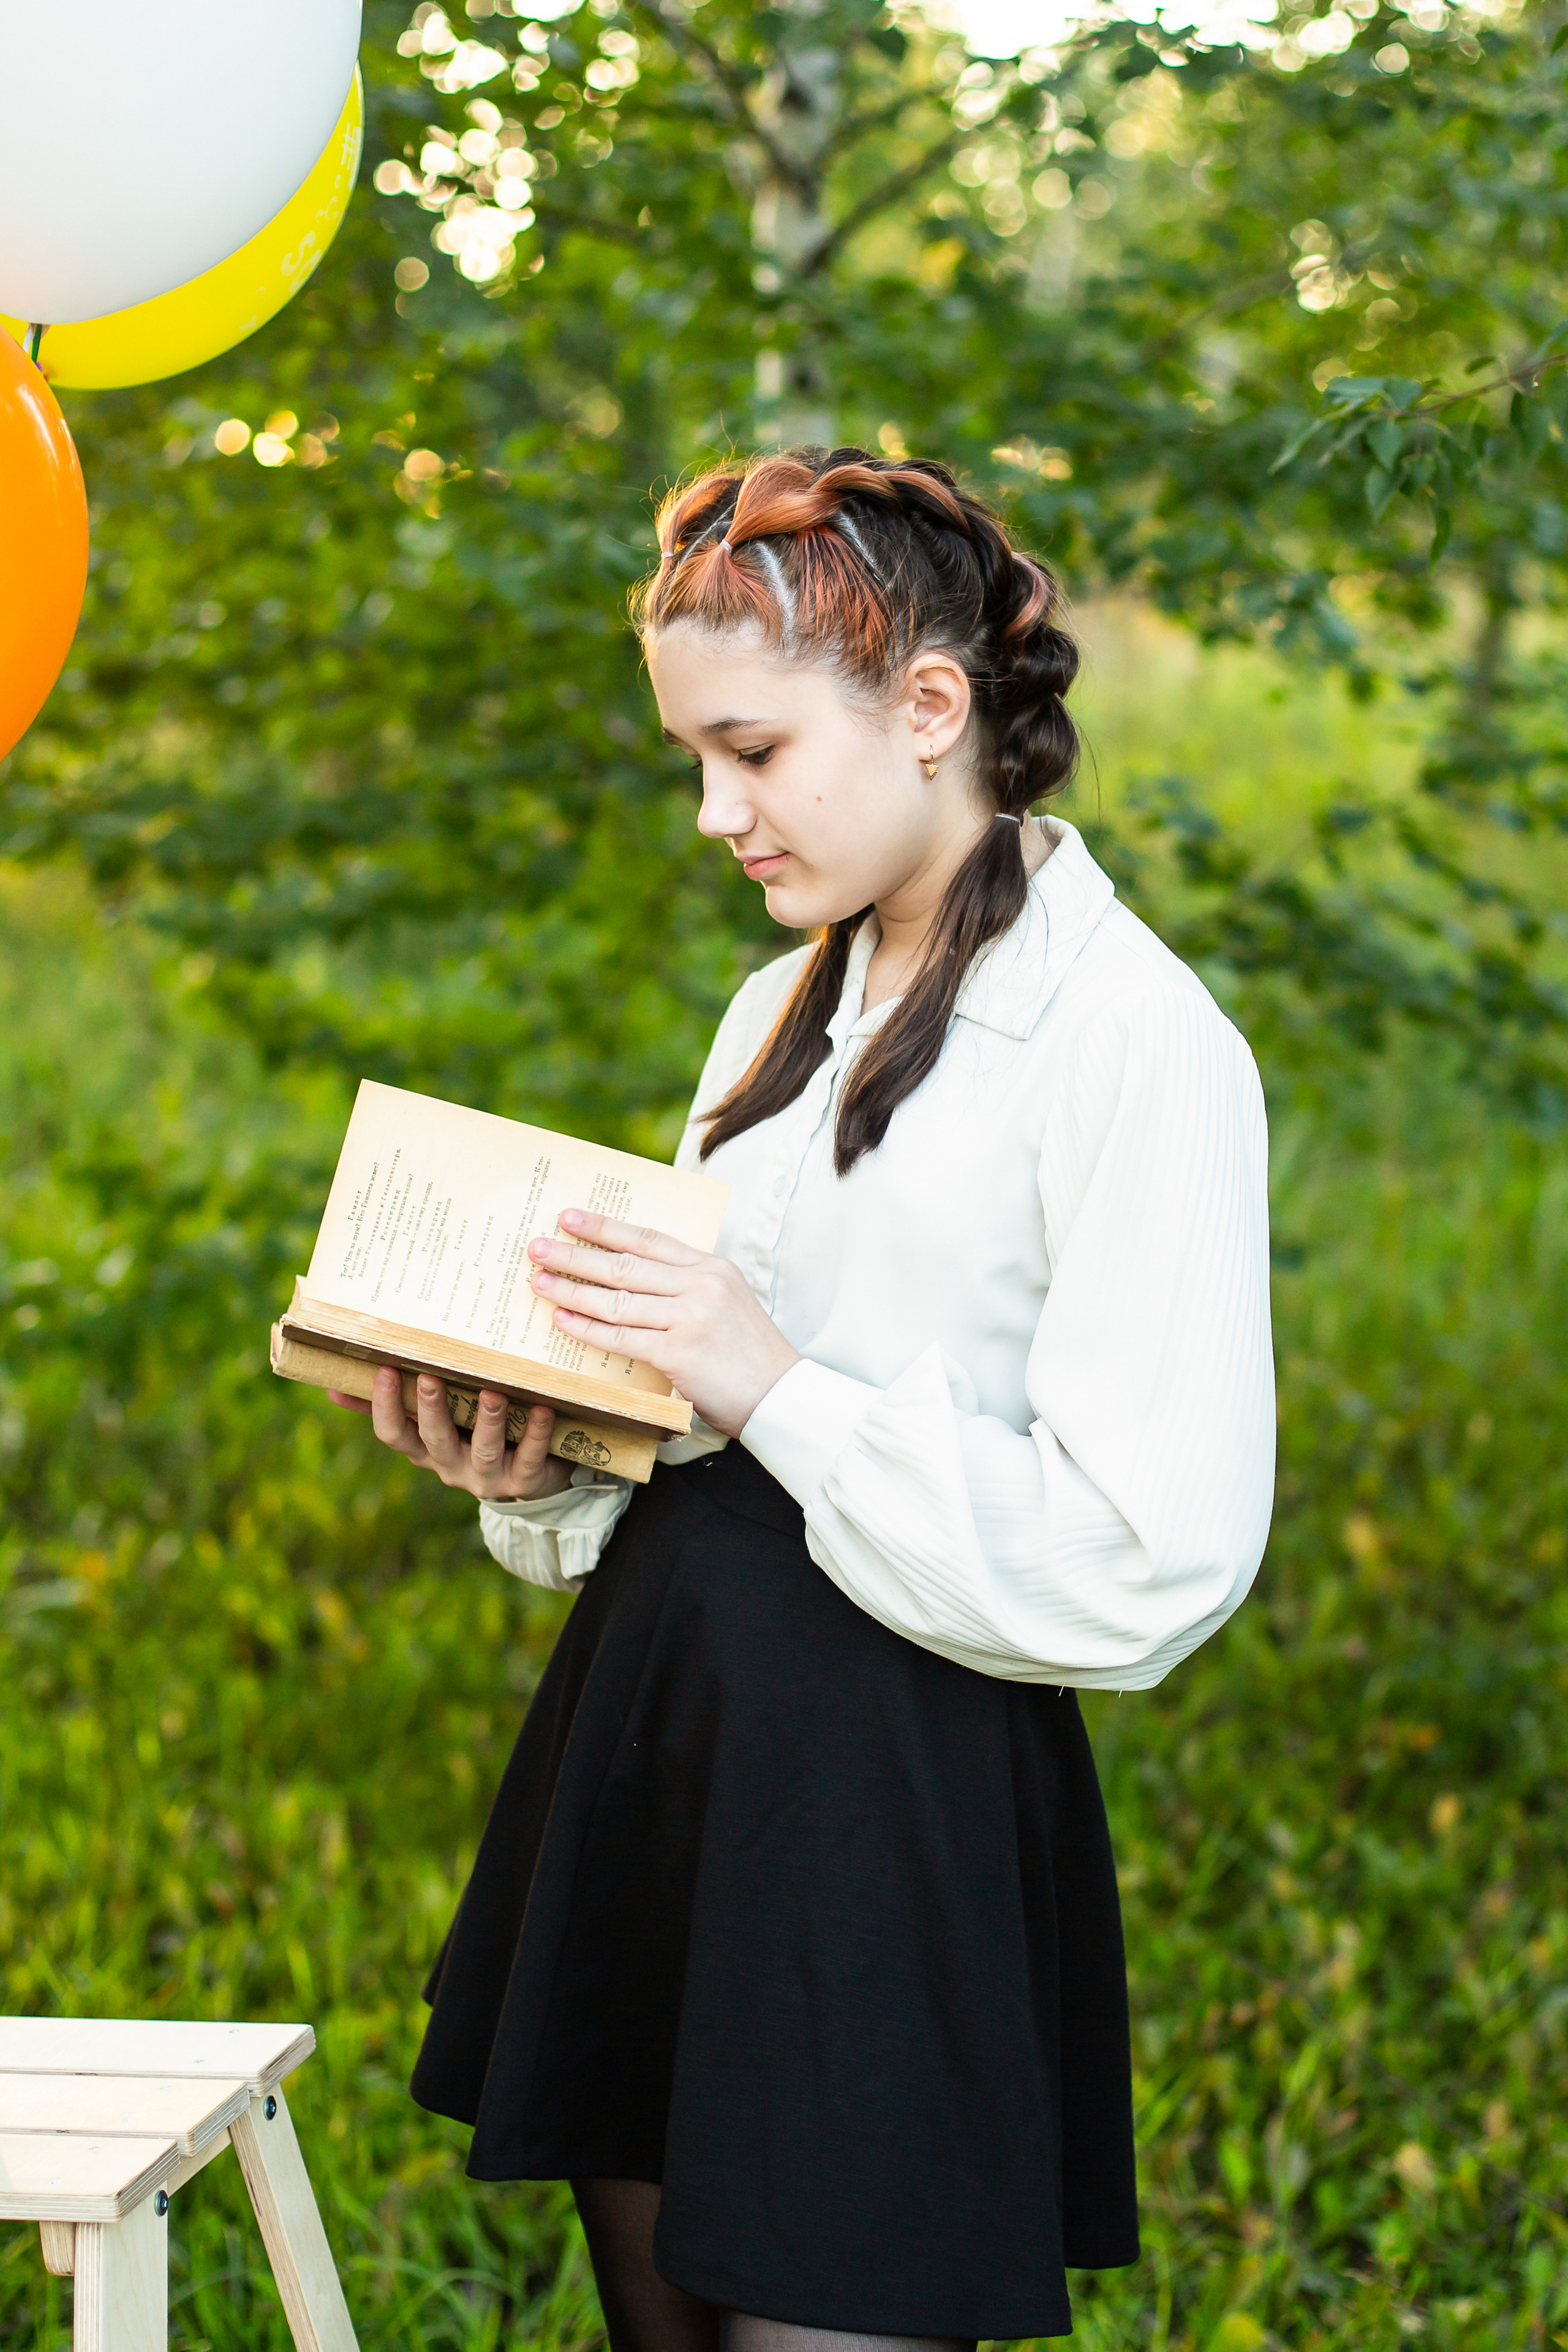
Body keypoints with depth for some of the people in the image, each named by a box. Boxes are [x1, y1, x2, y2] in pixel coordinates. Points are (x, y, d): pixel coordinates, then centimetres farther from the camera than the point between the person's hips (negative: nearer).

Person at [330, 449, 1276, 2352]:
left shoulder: (1133, 1039, -11)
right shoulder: (788, 1008, 14)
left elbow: (1148, 1565, -16)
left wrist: (776, 1389, -19)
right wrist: (531, 1474, -2)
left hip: (903, 1785, -7)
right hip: (645, 1709, 7)